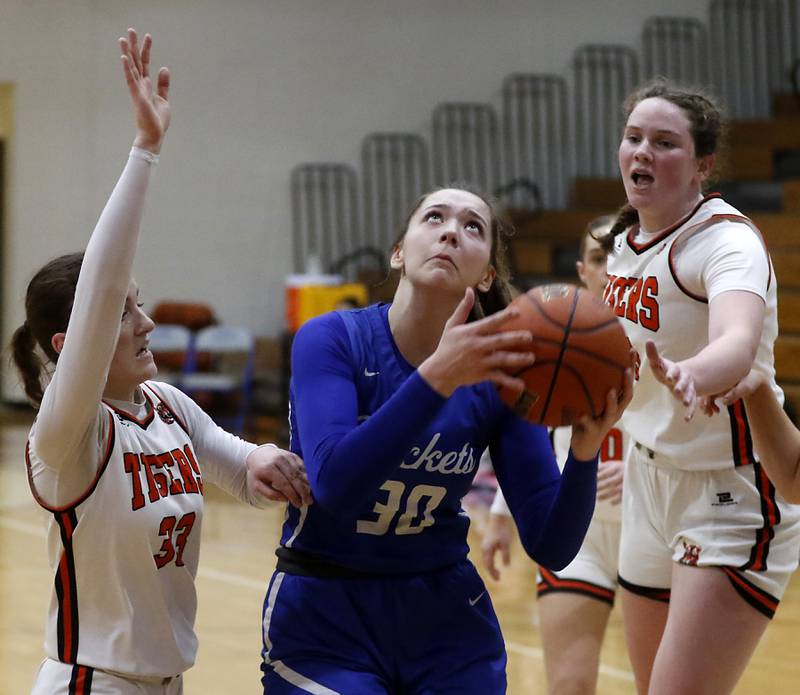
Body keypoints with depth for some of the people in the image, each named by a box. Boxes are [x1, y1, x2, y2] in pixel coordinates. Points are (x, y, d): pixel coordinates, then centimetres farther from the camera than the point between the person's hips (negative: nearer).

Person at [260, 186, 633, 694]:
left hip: (447, 619, 3)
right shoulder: (331, 341, -13)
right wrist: (437, 377, -38)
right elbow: (335, 484, -29)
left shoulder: (502, 374, -6)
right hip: (323, 621, -3)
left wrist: (585, 450, -27)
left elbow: (551, 547, -10)